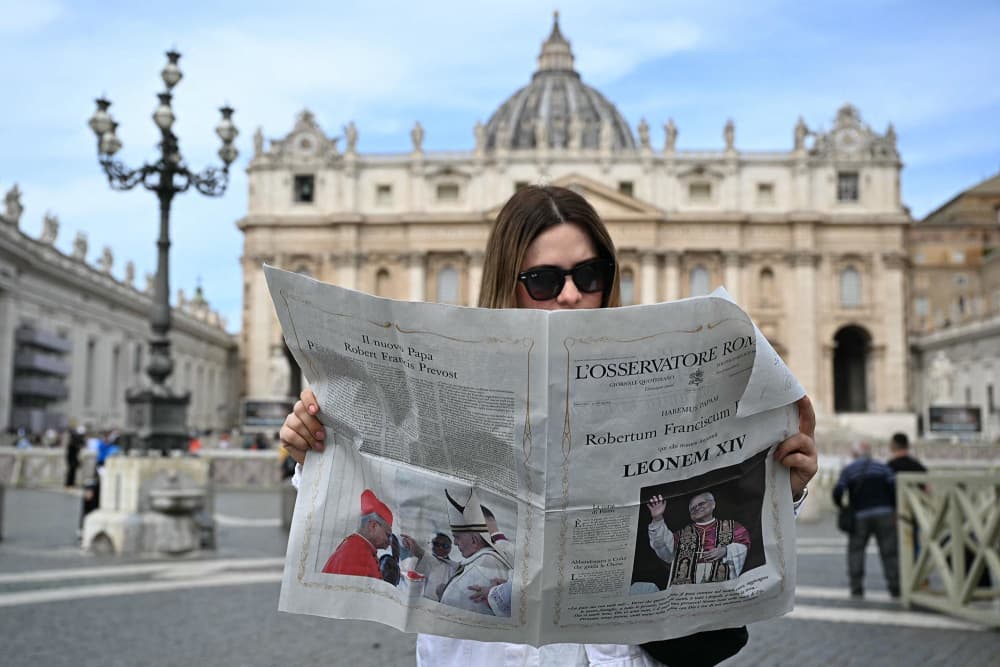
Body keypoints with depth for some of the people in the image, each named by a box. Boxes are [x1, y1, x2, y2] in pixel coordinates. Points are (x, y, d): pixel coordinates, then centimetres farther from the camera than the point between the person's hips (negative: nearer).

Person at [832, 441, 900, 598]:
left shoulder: (848, 470, 6)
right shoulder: (883, 467, 10)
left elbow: (838, 492, -6)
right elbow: (894, 487, -4)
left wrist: (840, 508, 11)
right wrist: (895, 509, 4)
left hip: (860, 515, -1)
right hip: (884, 513, 1)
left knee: (855, 550, 8)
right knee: (889, 550, 5)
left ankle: (856, 588, 1)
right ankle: (895, 587, 1)